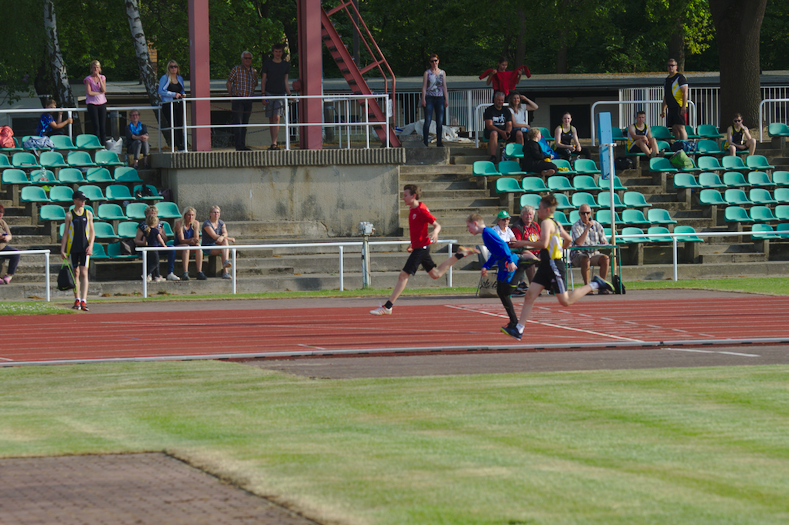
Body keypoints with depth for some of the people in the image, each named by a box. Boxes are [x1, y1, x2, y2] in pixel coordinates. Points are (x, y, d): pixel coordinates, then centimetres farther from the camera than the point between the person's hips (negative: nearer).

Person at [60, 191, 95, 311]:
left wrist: (90, 246, -6)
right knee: (75, 273, 6)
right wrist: (62, 249, -2)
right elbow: (65, 233, 4)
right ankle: (77, 300, 16)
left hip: (85, 248, 0)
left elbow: (92, 231, 8)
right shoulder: (69, 215, 3)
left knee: (84, 273, -8)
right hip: (73, 247, 0)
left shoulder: (88, 213, 7)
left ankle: (83, 301, -15)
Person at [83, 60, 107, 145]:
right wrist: (100, 93, -6)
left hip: (102, 103, 3)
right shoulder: (88, 79, -1)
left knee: (103, 126, -1)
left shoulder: (102, 78, 10)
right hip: (92, 104, -3)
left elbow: (104, 90, -4)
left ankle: (103, 145, 1)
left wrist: (99, 79, -10)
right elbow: (89, 93, -11)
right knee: (96, 126, -7)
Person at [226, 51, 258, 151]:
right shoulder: (236, 70, -3)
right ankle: (238, 145, -13)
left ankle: (243, 145, 11)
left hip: (248, 101, 5)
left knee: (245, 124, 7)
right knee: (238, 123, -10)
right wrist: (232, 96, 1)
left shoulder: (254, 72, 11)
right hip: (238, 100, -5)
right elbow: (229, 82, 3)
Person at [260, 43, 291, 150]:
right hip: (269, 93, 0)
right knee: (271, 119, 4)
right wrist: (264, 95, -5)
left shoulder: (286, 64, 10)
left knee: (276, 117, -14)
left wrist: (289, 94, 12)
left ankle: (274, 144, -20)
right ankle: (274, 143, 13)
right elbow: (263, 80, 3)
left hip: (280, 94, 0)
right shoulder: (267, 64, 3)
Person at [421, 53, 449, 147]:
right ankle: (425, 142, -6)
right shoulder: (427, 73, 5)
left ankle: (439, 141, 7)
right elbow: (424, 86, 2)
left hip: (439, 98, 3)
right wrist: (423, 99, -8)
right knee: (427, 121, -7)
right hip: (429, 98, -3)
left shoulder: (442, 73, 13)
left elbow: (444, 86, 14)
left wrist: (446, 99, 8)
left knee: (440, 122, 2)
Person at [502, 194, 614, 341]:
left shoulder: (546, 223, -16)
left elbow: (544, 243, -29)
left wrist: (525, 243, -19)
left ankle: (594, 284, 8)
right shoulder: (555, 223, 13)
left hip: (555, 266, -10)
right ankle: (518, 330, -2)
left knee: (565, 301, -3)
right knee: (529, 296, 1)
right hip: (546, 266, 10)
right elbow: (568, 240, 22)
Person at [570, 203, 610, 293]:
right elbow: (579, 243, -20)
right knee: (585, 260, -37)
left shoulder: (596, 225, 9)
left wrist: (604, 243, -15)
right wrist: (587, 228, -22)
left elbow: (604, 241, 10)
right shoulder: (576, 227, -5)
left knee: (605, 258, -26)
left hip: (594, 253, 4)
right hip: (579, 254, -4)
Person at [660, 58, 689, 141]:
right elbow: (665, 96, 26)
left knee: (680, 128, -14)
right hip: (671, 108, 8)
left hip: (679, 107, -8)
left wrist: (684, 106, -21)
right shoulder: (667, 79, 20)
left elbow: (685, 92, -12)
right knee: (674, 128, 6)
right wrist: (663, 109, 22)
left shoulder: (680, 77, -4)